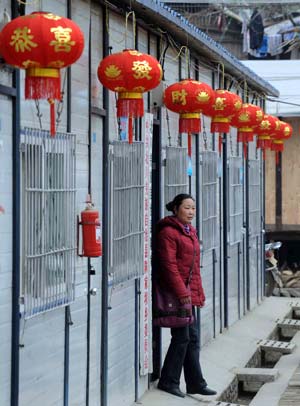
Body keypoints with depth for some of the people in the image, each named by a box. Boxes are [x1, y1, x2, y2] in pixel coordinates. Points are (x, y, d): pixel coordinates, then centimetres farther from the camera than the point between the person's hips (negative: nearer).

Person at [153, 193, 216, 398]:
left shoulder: (190, 231, 18)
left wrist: (199, 293, 18)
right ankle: (168, 381, 6)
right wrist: (182, 292, -20)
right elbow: (169, 265, -17)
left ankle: (195, 383, 17)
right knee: (182, 337, -6)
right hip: (176, 294, -9)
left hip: (189, 293, 9)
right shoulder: (168, 232, -11)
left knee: (193, 338, 11)